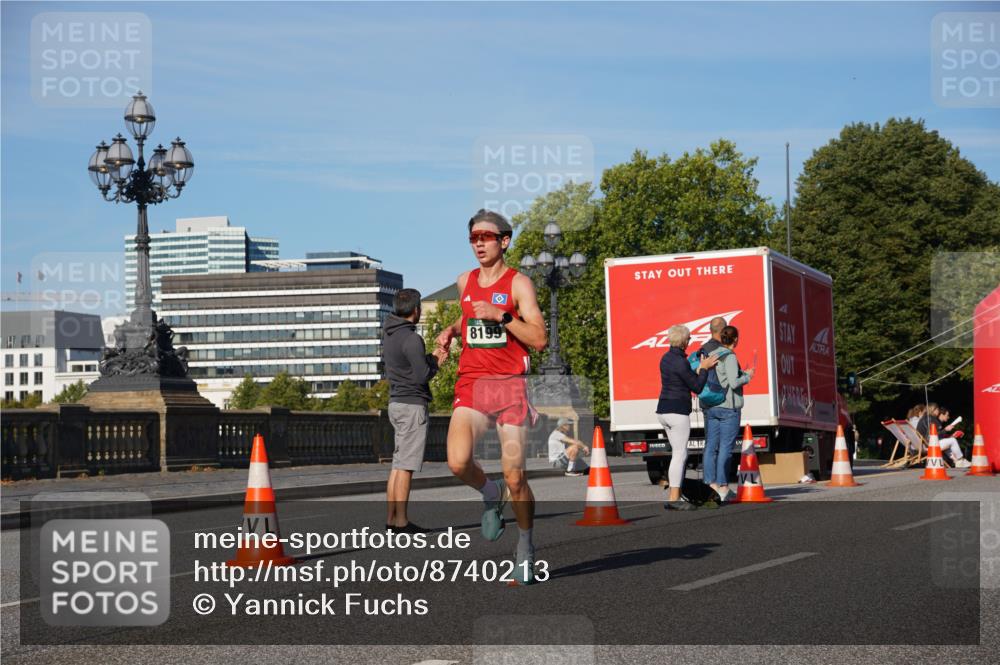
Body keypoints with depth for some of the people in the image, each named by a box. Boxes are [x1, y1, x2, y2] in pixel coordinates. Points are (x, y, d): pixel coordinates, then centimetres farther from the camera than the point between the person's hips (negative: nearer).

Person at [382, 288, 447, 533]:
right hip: (412, 405, -9)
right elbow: (422, 376, -18)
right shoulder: (411, 339, -17)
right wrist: (436, 364, 0)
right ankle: (401, 521, -7)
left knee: (398, 464, 11)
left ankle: (391, 517, 12)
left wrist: (432, 357, 12)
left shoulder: (388, 332, 11)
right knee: (405, 466, -7)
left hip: (396, 403, 9)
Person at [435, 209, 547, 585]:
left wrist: (502, 316, -19)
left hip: (510, 385, -3)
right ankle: (490, 495, 12)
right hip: (471, 384, 3)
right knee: (458, 462, -22)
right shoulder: (465, 282, 13)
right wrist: (451, 331, 14)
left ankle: (525, 547, 19)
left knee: (514, 476, -4)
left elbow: (539, 340, -10)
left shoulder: (518, 283, -2)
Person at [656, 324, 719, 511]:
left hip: (664, 410, 9)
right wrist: (704, 368, 2)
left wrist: (701, 368, 20)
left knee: (680, 453, 13)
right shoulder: (681, 362, -17)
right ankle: (673, 499, -9)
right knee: (679, 455, -7)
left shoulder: (666, 358, 12)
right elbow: (697, 388, -10)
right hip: (677, 412, -9)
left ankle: (675, 497, 12)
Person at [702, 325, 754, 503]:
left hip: (710, 406, 7)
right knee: (725, 448, -2)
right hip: (728, 407, -6)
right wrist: (747, 376, 1)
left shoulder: (711, 355, 9)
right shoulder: (729, 357, -11)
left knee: (711, 446, 7)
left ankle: (711, 483, 6)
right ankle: (723, 485, -1)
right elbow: (734, 382, -17)